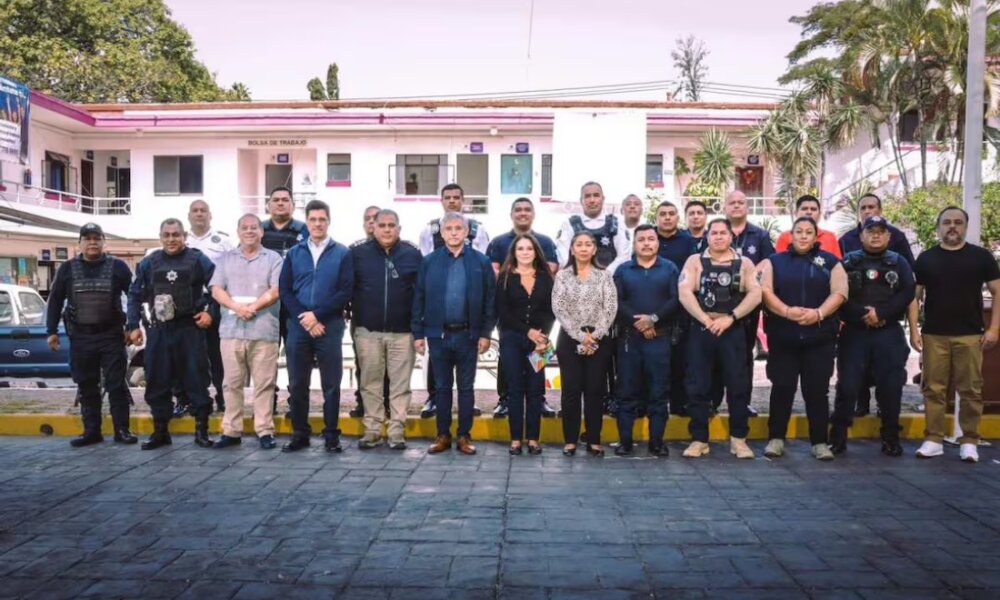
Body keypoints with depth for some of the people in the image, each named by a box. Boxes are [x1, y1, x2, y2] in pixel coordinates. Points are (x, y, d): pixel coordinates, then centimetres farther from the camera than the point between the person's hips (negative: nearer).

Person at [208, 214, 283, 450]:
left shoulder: (273, 258, 7)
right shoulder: (225, 259, 15)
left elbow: (275, 291, -3)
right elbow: (216, 290, 4)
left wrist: (253, 307, -14)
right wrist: (237, 307, -13)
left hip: (264, 330, -3)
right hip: (231, 330, 3)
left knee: (264, 383, -1)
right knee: (232, 383, 6)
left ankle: (265, 431, 4)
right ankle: (231, 431, 13)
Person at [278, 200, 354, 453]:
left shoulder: (342, 253, 3)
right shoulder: (294, 253, 11)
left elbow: (346, 291, -5)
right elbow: (284, 290, 4)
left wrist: (317, 314, -12)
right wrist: (304, 318, -9)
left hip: (329, 326, -2)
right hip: (298, 326, 3)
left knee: (331, 384, 3)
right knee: (297, 384, 7)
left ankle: (331, 436, 12)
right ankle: (300, 434, 18)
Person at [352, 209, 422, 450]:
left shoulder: (413, 255, 2)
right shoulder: (358, 253, 3)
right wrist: (353, 318, 2)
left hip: (402, 331, -1)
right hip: (367, 330, 1)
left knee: (400, 384, 3)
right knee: (370, 383, 7)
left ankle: (397, 431, 11)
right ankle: (372, 430, 16)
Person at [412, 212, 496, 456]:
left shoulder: (481, 261, 0)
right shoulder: (429, 261, 2)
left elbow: (490, 300, 0)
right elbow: (419, 299, 3)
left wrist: (485, 333, -4)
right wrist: (418, 333, -1)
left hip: (468, 335, -1)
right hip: (438, 334, 1)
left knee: (466, 387, 8)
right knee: (442, 387, 11)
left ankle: (464, 436, 18)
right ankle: (443, 435, 21)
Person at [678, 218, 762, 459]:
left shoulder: (744, 263, 8)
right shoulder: (695, 261, 5)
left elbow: (755, 294, -3)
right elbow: (684, 293, -6)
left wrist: (729, 318, -13)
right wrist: (706, 319, -15)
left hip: (733, 331, 1)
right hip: (701, 330, 0)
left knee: (738, 385, 2)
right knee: (698, 386, 1)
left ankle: (738, 438, 13)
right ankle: (699, 439, 10)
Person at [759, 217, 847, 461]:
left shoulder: (830, 261, 10)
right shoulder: (775, 261, 9)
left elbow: (839, 292, -1)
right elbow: (765, 290, -4)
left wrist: (819, 313, -17)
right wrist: (787, 311, -19)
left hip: (820, 336, 0)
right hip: (783, 336, 0)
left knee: (817, 389, 2)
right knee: (782, 387, 2)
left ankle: (820, 442, 11)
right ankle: (776, 439, 11)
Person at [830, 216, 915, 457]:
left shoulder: (899, 263, 11)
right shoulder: (848, 262, 5)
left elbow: (907, 293, -2)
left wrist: (880, 313, -14)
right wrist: (863, 315, -17)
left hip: (889, 334, 2)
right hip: (854, 332, -1)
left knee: (891, 387, 3)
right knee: (847, 385, -2)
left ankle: (891, 438, 15)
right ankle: (837, 436, 6)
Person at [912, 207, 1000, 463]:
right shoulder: (926, 258, 7)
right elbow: (915, 295, 8)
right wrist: (914, 330, 0)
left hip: (970, 335, -1)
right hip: (933, 335, 1)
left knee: (971, 390, 1)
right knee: (934, 389, 3)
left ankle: (969, 441, 10)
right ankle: (933, 440, 9)